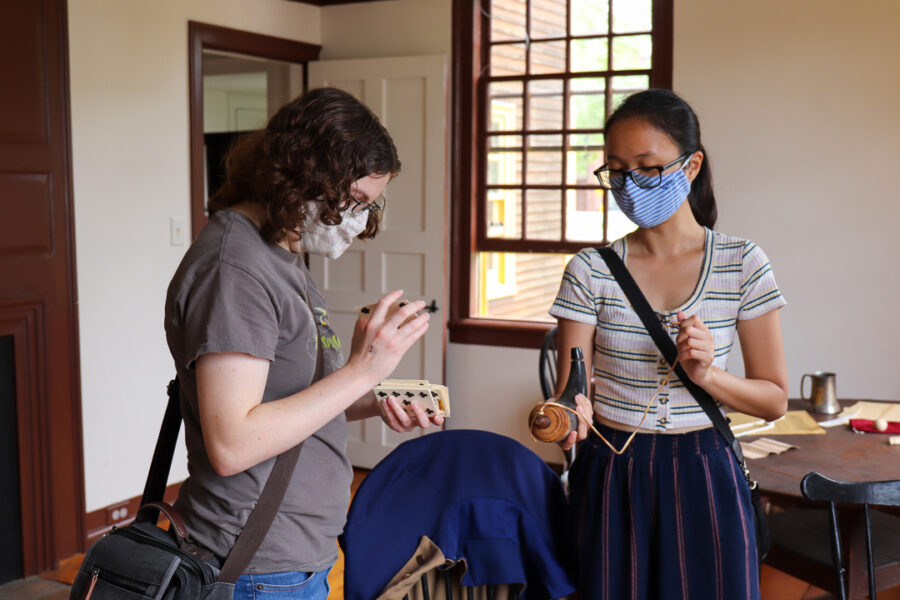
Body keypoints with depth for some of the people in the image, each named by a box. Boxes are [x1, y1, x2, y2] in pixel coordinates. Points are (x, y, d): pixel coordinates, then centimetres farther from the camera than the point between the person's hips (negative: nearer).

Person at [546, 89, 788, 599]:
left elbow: (774, 400, -1)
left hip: (703, 478, 0)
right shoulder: (590, 271, -3)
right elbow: (571, 389, -6)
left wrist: (706, 374, -19)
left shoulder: (742, 265, -4)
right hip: (610, 477, 1)